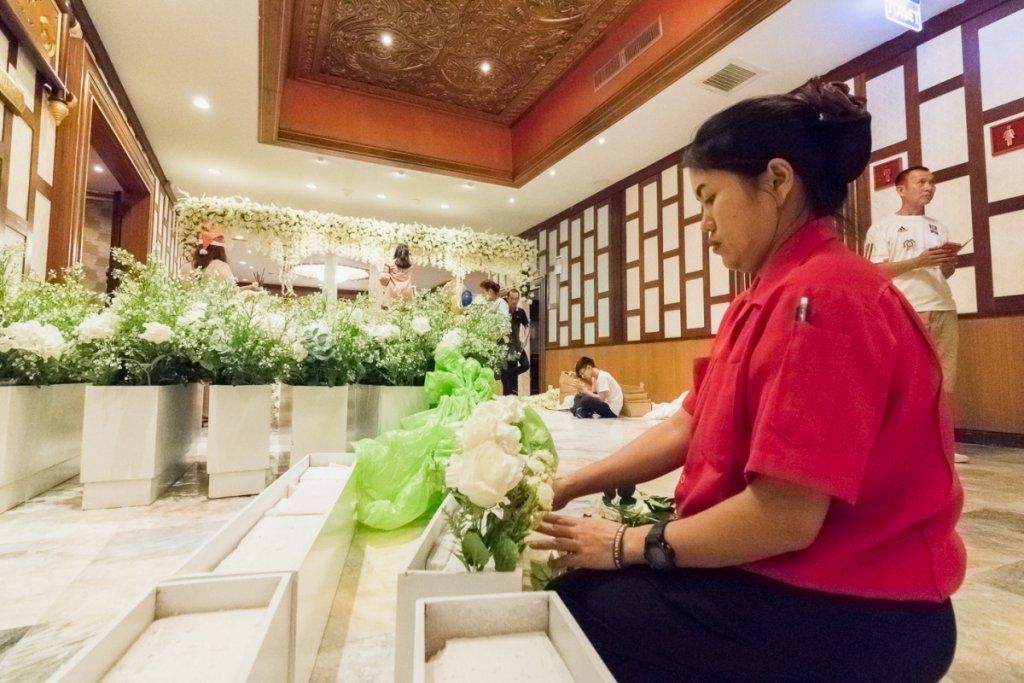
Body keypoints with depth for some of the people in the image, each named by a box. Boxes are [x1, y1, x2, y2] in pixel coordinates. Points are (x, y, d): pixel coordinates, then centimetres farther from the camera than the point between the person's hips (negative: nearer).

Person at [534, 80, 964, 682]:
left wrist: (630, 544, -14)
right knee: (589, 582, 8)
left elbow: (784, 517, -27)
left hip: (849, 613, -8)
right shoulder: (770, 297, 9)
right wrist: (569, 486, 1)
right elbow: (687, 428, 6)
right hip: (789, 577, 8)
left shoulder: (821, 295, -23)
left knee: (577, 607, -8)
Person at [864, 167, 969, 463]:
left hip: (944, 308, 6)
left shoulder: (939, 227, 21)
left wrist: (950, 260, 0)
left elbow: (946, 273, 22)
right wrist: (919, 262, -16)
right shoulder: (883, 227, 2)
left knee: (945, 378, 4)